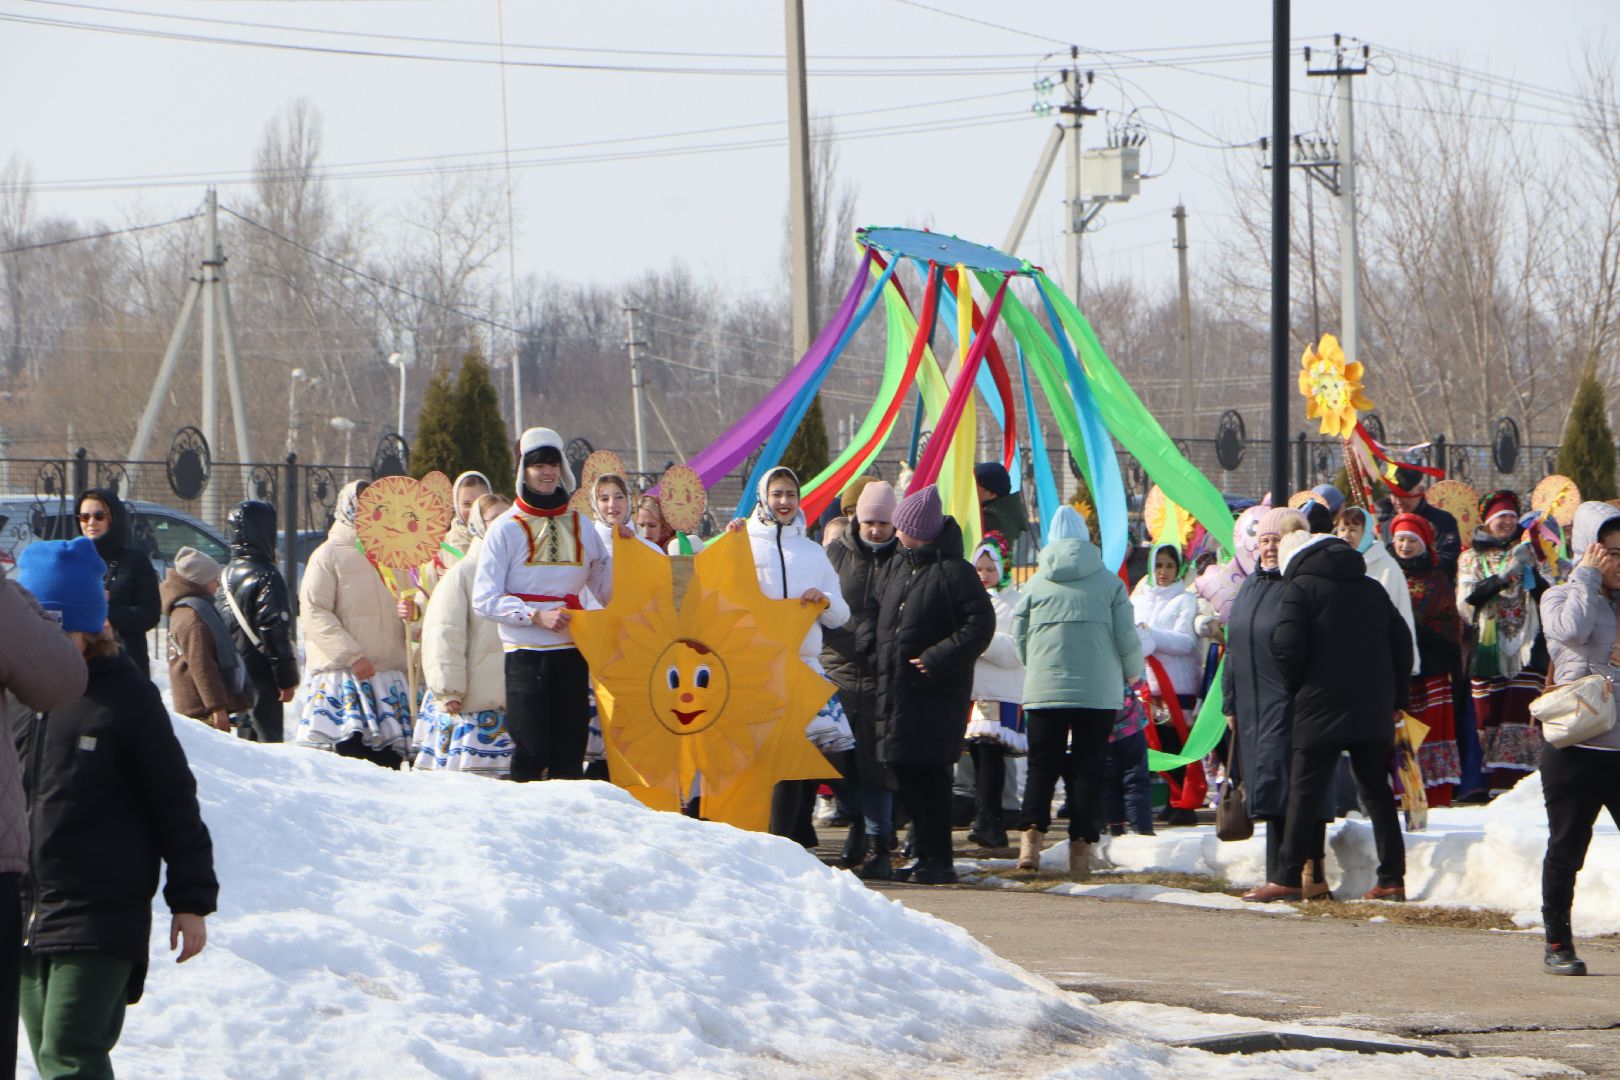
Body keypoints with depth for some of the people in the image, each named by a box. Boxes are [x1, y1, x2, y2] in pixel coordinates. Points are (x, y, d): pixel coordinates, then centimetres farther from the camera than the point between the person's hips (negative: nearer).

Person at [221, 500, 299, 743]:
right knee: (267, 736, -6)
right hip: (261, 676, -8)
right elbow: (275, 632, -18)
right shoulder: (266, 576, -15)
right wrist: (288, 677, -12)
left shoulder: (229, 573, 11)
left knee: (247, 736, 14)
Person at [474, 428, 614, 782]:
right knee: (530, 754, -7)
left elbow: (606, 591, 17)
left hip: (572, 653, 4)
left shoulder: (580, 528, 13)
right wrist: (535, 615, -16)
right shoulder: (507, 528, 1)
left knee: (570, 753, 4)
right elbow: (485, 598, -5)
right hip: (526, 655, -4)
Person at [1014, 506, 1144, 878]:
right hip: (1099, 691, 0)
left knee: (1042, 765, 6)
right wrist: (1132, 673, 21)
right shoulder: (1109, 582, 1)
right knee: (1088, 768, 6)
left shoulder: (1036, 584, 2)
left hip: (1044, 689, 0)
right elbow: (1127, 638, 0)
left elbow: (1018, 636, 9)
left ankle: (1032, 832, -14)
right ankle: (1081, 847, 2)